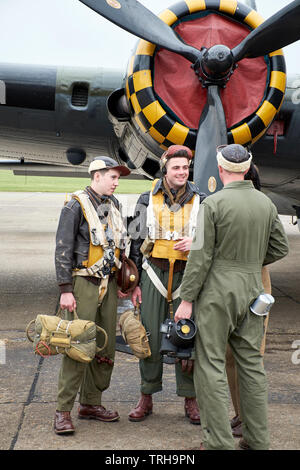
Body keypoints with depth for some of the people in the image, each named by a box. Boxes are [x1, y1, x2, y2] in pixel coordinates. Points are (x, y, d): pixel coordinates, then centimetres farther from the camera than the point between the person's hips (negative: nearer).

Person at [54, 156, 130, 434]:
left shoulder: (112, 205, 14)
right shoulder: (76, 205, -7)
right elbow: (62, 250, -11)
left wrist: (121, 282, 19)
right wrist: (65, 289, -16)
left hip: (108, 284, 7)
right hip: (84, 284, -7)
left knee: (106, 347, 8)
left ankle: (91, 403, 20)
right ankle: (63, 411, -1)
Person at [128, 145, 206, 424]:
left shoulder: (200, 202, 5)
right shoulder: (147, 200, 5)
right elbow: (136, 243, 8)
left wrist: (195, 242, -11)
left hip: (187, 275, 0)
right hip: (154, 273, 0)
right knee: (151, 336, 3)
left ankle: (190, 400, 14)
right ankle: (146, 398, 16)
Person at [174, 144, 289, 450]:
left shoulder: (213, 203, -12)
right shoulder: (266, 203, 4)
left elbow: (200, 257, -13)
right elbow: (280, 248, 11)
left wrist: (187, 299, -7)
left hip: (217, 291, -5)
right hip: (251, 290, 6)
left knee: (210, 365, 1)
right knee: (251, 362, 12)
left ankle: (219, 441, 3)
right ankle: (257, 440, 18)